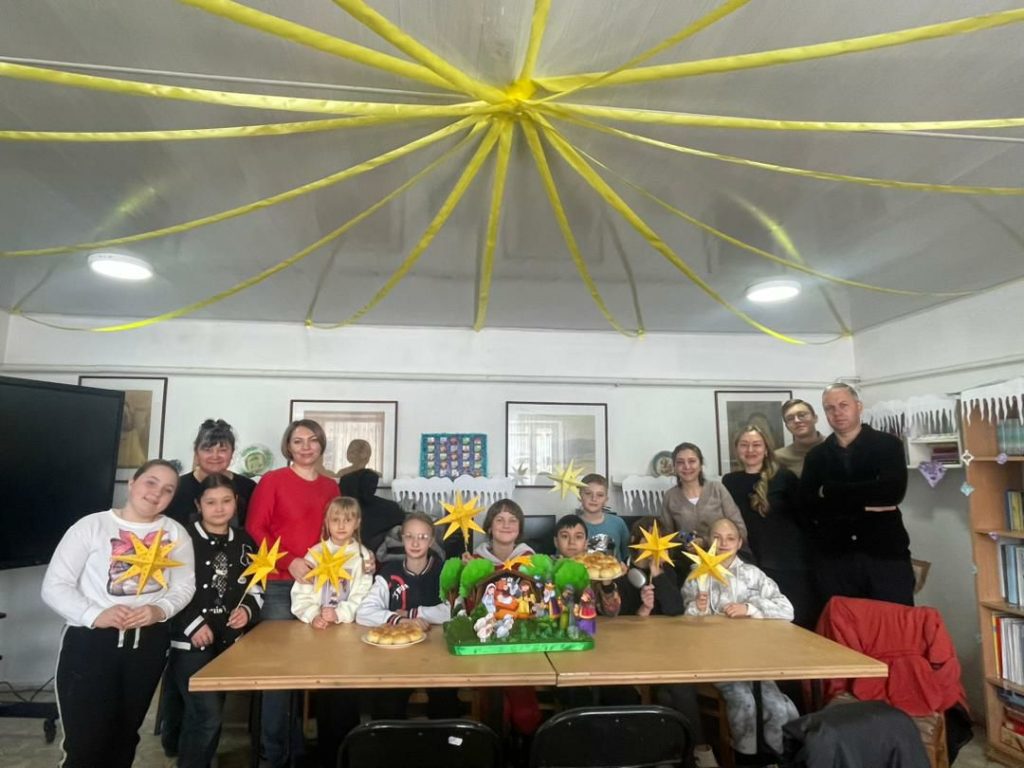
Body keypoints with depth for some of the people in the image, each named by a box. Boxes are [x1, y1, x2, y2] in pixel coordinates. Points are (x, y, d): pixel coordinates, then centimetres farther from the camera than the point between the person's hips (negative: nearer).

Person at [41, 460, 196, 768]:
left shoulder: (176, 533, 4)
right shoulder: (91, 526, -6)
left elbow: (185, 586, 3)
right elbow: (54, 586, -8)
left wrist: (160, 610, -17)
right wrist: (95, 615, -22)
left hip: (149, 642, 4)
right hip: (90, 641, -3)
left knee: (125, 735, 18)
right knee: (85, 740, -1)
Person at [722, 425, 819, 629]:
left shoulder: (785, 478, -2)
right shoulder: (729, 482, 5)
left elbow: (805, 517, 0)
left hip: (792, 564, -2)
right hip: (754, 567, 2)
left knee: (801, 623, 4)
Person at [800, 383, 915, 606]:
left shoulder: (888, 444, 2)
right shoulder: (815, 456, 8)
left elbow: (893, 490, -15)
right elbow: (808, 505, -4)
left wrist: (830, 492, -11)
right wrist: (866, 504, -12)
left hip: (886, 554, -2)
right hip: (834, 559, 2)